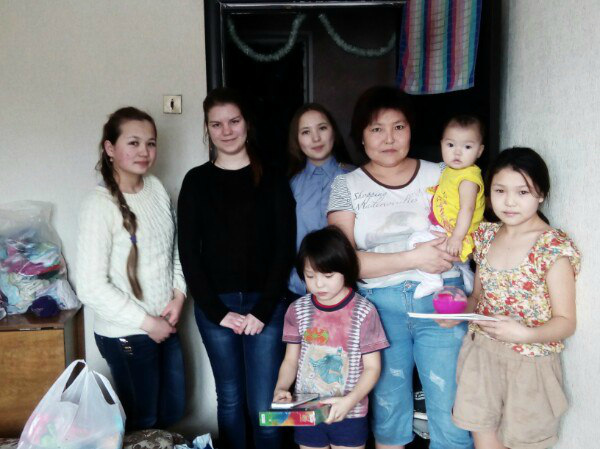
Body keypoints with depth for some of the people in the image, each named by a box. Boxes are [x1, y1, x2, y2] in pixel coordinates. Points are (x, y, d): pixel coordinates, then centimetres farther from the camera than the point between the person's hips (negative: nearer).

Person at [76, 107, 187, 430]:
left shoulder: (156, 188, 0)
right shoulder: (99, 205, -20)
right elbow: (91, 287, -21)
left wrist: (179, 294, -3)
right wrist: (146, 322, -16)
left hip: (165, 324, 6)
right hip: (126, 335, -6)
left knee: (173, 410, 21)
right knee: (142, 421, 12)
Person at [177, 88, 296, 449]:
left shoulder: (272, 179, 3)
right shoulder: (196, 182, 4)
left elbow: (285, 248, -1)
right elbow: (189, 253, 1)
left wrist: (263, 310, -9)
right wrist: (217, 311, -6)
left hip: (266, 304, -1)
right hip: (214, 306, 1)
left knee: (265, 405, 0)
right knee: (230, 399, 12)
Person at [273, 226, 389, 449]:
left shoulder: (363, 312, -11)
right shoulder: (298, 310, -1)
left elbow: (372, 367, -7)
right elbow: (291, 360, 5)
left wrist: (349, 401, -21)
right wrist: (281, 388, -13)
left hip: (349, 414, -2)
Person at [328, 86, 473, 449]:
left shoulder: (440, 176, 7)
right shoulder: (347, 186, 3)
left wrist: (450, 249, -12)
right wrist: (413, 258, -15)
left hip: (440, 303, 1)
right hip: (378, 306, 0)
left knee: (452, 413, 0)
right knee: (388, 409, 13)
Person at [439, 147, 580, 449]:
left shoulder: (554, 248, -15)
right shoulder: (487, 236, 2)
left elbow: (566, 322, -13)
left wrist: (524, 334, -30)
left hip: (529, 364, -4)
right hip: (481, 356, 4)